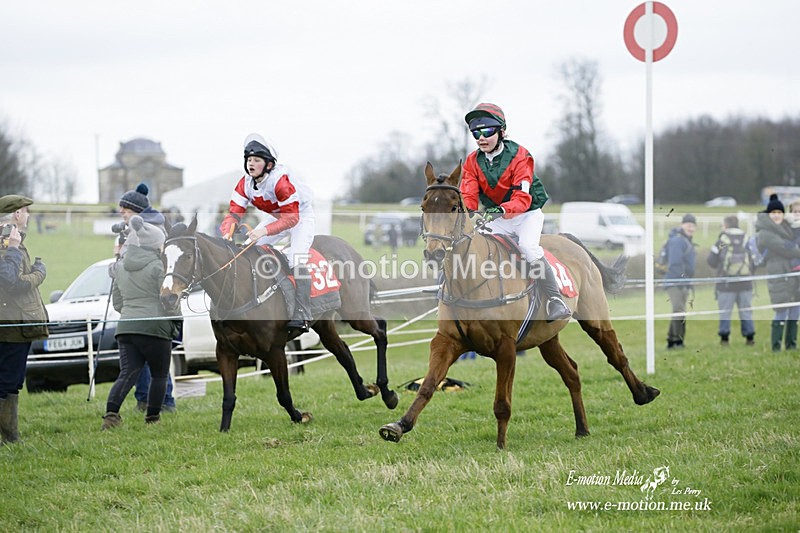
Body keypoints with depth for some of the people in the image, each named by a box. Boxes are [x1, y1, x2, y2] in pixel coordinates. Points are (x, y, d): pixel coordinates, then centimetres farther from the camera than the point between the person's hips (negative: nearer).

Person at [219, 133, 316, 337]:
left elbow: (291, 218, -37)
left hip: (301, 215, -8)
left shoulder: (280, 180, -35)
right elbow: (235, 211, -14)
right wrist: (227, 233, -35)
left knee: (296, 260, -25)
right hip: (278, 217, 8)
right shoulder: (246, 183, -13)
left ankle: (301, 317, -28)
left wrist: (264, 230, -49)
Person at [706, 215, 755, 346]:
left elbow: (711, 262, -1)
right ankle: (749, 337, 6)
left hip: (726, 283, -2)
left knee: (725, 311, 5)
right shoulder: (747, 240, 0)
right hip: (745, 283, 2)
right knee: (746, 310, 9)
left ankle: (724, 338, 3)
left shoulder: (721, 242, -6)